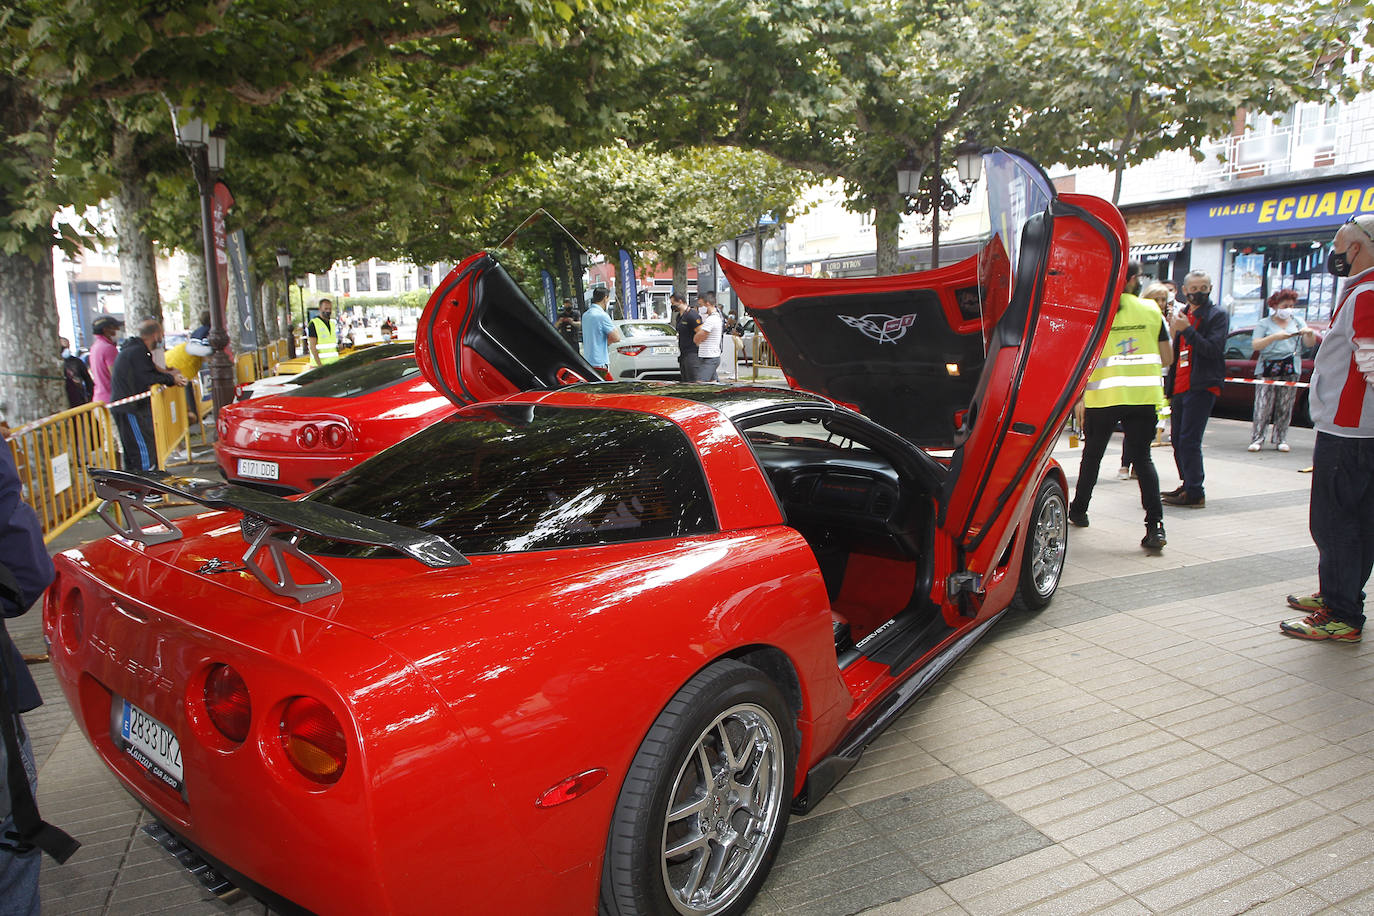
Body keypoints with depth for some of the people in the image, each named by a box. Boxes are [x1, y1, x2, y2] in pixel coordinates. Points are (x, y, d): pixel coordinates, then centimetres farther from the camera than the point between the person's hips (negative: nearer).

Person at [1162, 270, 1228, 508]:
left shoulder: (1217, 316, -2)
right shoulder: (1184, 315, 20)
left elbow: (1213, 349, -16)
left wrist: (1186, 330, -21)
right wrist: (1169, 388, 20)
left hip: (1201, 387, -8)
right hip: (1180, 388, 8)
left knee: (1189, 440, -12)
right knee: (1178, 441, 11)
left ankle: (1194, 494, -9)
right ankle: (1188, 486, 22)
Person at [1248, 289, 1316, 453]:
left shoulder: (1298, 322, 17)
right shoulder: (1264, 323, 7)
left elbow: (1309, 344, 13)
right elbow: (1255, 345, -5)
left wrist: (1310, 333, -9)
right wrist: (1275, 337, -18)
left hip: (1291, 370, 3)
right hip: (1268, 369, -3)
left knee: (1285, 407, 2)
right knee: (1263, 406, -9)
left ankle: (1281, 439, 8)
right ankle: (1257, 439, -8)